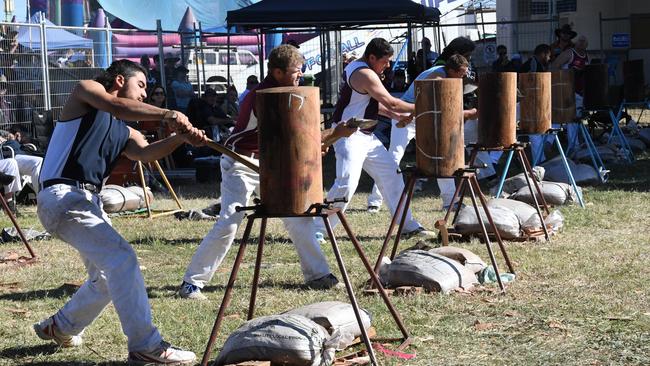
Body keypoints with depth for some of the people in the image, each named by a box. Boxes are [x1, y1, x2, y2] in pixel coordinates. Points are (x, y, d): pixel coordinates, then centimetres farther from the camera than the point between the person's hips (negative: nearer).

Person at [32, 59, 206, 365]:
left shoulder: (124, 132, 20)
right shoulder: (86, 90, 5)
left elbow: (146, 152, -1)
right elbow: (118, 107, -17)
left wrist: (179, 138, -19)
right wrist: (166, 114, -22)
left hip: (89, 202, 9)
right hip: (62, 197, -9)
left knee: (108, 276, 16)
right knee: (121, 257, -19)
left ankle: (60, 327, 39)